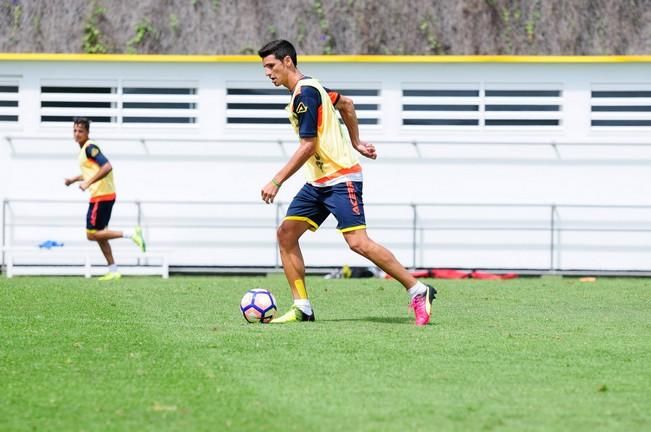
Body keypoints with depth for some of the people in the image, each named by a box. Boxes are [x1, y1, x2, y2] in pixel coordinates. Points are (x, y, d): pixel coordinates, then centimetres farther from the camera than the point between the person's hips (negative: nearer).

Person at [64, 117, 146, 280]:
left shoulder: (90, 148, -13)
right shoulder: (85, 149, 17)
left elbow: (107, 167, -26)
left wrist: (88, 183, -25)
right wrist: (74, 179, 25)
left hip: (101, 196, -10)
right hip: (106, 195, 10)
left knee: (92, 234, -7)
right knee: (99, 234, 14)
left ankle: (130, 235, -11)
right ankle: (113, 271, 15)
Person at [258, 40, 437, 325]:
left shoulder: (304, 94, -16)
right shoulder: (308, 88, 14)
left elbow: (307, 146, -20)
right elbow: (346, 105, 28)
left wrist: (276, 182, -19)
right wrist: (355, 143, 31)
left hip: (341, 178, -10)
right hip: (318, 182, 10)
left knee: (357, 242, -17)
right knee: (286, 234, 3)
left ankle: (418, 291, -10)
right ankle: (302, 308, 4)